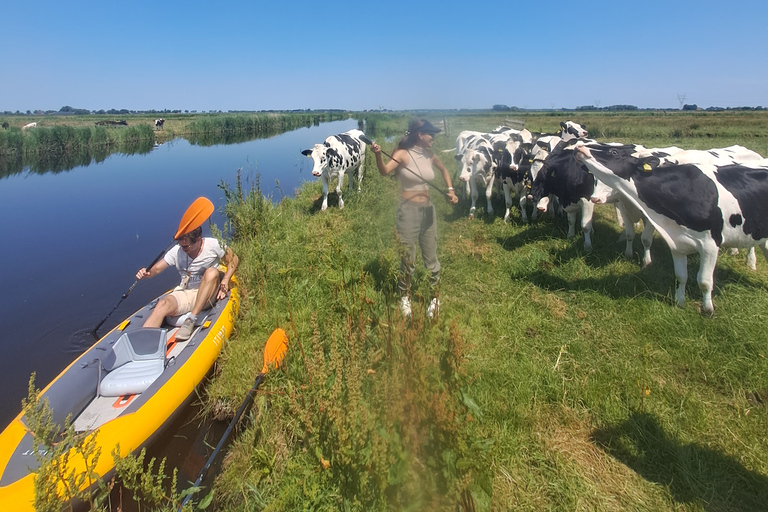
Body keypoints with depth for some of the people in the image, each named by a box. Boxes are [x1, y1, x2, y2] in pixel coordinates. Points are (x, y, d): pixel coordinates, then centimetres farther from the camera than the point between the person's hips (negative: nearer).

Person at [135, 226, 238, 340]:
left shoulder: (213, 245, -7)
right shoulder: (176, 251, 1)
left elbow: (233, 260, 2)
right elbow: (157, 268, 3)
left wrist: (225, 281, -11)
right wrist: (147, 272, -21)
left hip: (206, 296, -2)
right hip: (184, 294, 2)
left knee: (212, 272, -34)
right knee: (162, 305, -29)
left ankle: (191, 320, -34)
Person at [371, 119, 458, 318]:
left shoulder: (430, 155, 7)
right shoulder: (403, 154, -8)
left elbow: (444, 170, 27)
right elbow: (384, 171, -25)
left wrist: (450, 190, 15)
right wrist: (378, 155, -44)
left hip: (428, 210, 5)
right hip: (408, 210, -5)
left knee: (431, 258, 10)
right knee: (408, 258, 4)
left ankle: (434, 299, 26)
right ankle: (405, 298, 25)